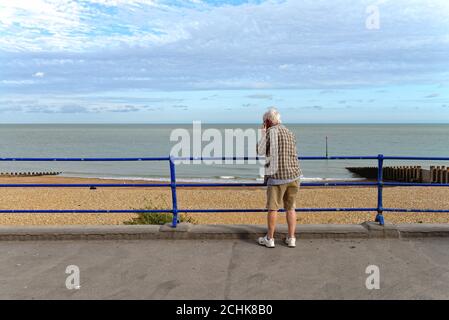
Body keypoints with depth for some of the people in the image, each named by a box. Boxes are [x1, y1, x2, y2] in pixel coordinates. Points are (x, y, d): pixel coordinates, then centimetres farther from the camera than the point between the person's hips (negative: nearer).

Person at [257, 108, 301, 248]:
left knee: (273, 208, 5)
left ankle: (269, 239, 14)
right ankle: (291, 239, 15)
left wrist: (263, 134, 10)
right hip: (294, 175, 6)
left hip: (277, 176, -6)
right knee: (290, 208, 13)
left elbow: (260, 152, 0)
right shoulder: (289, 133, 14)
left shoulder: (271, 132, -7)